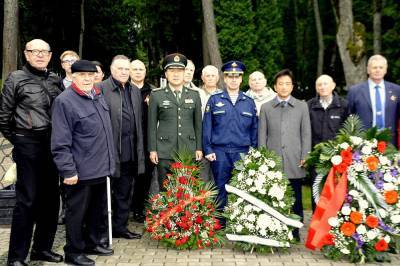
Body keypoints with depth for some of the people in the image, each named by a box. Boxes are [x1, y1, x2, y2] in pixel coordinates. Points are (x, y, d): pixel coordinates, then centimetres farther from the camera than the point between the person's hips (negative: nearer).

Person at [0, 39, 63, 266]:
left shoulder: (55, 79, 11)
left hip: (53, 143, 5)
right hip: (28, 144, -5)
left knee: (51, 198, 10)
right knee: (27, 199, -3)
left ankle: (42, 247, 25)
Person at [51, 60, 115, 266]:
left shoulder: (98, 96, 10)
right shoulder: (64, 101, -13)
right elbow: (60, 142, -17)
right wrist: (68, 171, -19)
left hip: (101, 169, 8)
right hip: (80, 171, -7)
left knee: (97, 209, 19)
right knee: (77, 212, 7)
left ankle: (92, 243, 36)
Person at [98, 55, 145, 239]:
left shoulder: (135, 92, 16)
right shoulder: (101, 89, -5)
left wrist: (140, 149, 15)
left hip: (130, 152, 6)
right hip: (110, 151, -6)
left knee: (125, 192, 13)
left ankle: (120, 227, 24)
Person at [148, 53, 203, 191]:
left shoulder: (194, 95, 10)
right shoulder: (156, 95, 4)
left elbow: (198, 123, 11)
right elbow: (152, 124, 4)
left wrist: (199, 148, 6)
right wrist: (152, 149, -1)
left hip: (189, 152, 2)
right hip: (164, 153, -1)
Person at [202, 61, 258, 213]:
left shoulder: (249, 102, 9)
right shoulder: (214, 100, 4)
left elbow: (254, 129, 10)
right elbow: (207, 126, 2)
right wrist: (208, 150, -5)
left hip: (242, 153, 2)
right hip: (220, 152, -1)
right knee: (221, 189, 4)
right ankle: (220, 221, 14)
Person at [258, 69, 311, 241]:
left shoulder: (302, 107, 12)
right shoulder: (266, 108, 12)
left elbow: (306, 134, 8)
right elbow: (262, 135, 9)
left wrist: (305, 157, 0)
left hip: (294, 162, 0)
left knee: (295, 199, 3)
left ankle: (295, 232, 13)